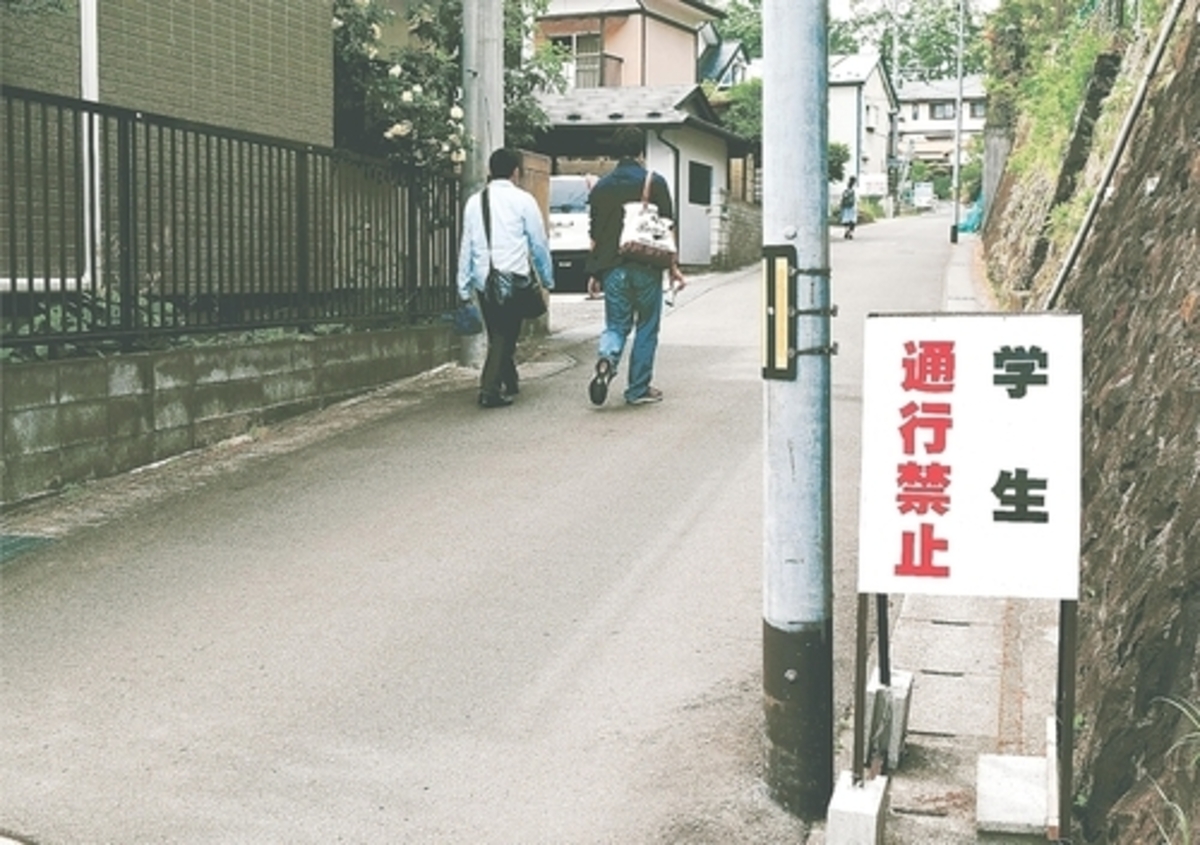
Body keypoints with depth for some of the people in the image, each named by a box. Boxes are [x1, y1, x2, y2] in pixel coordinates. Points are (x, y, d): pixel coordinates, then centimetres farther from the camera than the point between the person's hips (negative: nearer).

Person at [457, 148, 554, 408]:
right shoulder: (522, 200, -1)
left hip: (483, 280, 4)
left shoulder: (474, 202, 10)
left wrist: (464, 287, 14)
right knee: (505, 336, -3)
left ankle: (509, 383, 27)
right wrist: (547, 278, 12)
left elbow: (466, 246, 11)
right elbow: (539, 243, 1)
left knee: (497, 335, 16)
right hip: (513, 279, -4)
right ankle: (489, 389, -12)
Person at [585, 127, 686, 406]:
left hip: (612, 268, 2)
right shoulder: (655, 183, -3)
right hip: (646, 267, -2)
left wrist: (594, 273, 14)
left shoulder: (601, 187, 6)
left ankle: (606, 359, -20)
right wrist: (673, 266, 5)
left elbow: (595, 235, 8)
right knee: (646, 328, 8)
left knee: (616, 325, 11)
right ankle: (639, 389, 11)